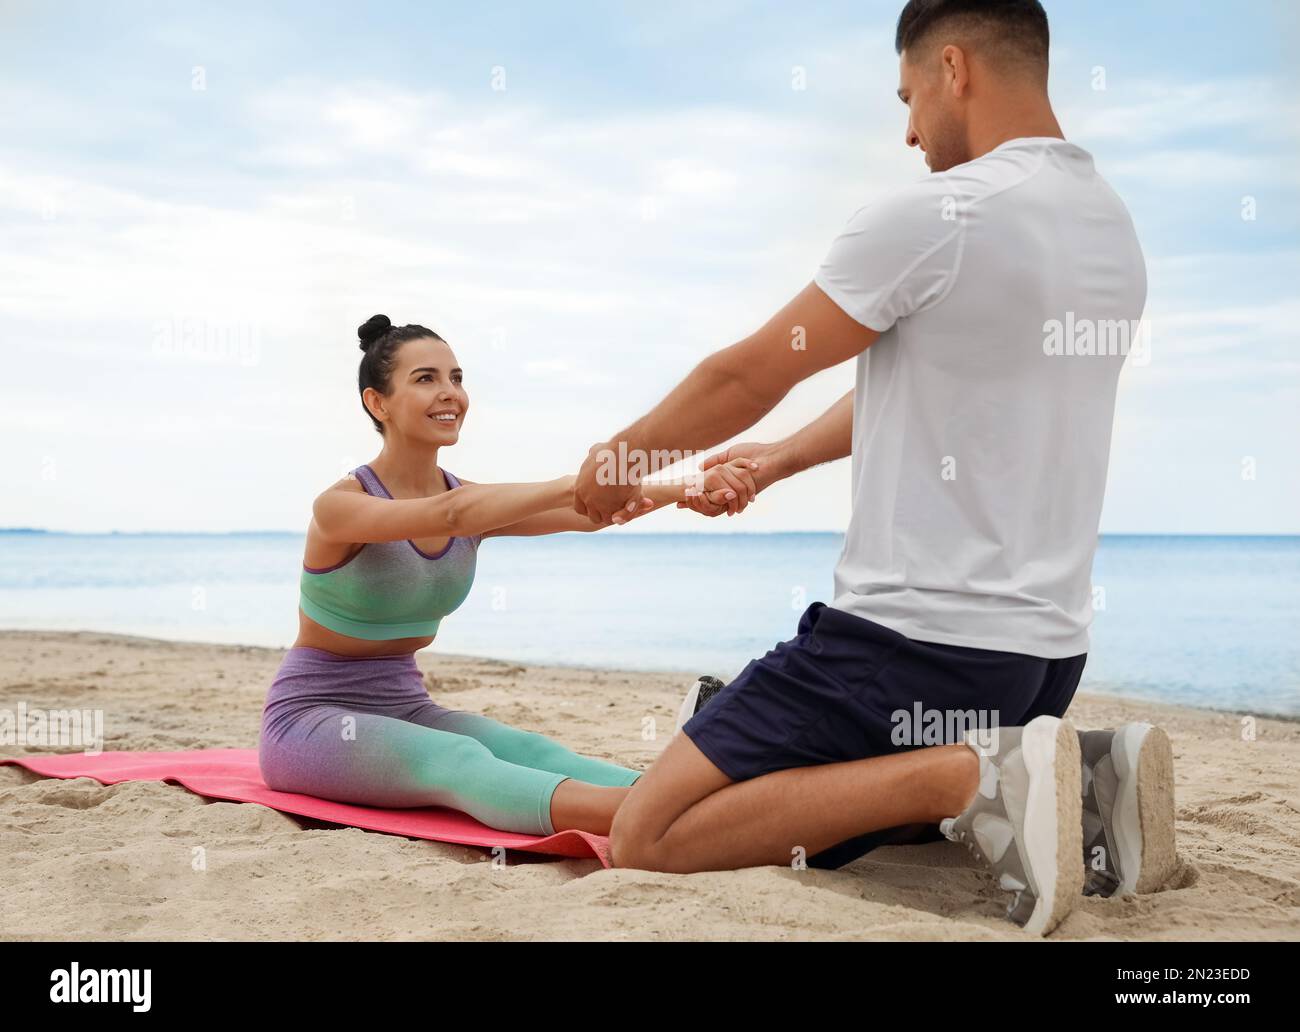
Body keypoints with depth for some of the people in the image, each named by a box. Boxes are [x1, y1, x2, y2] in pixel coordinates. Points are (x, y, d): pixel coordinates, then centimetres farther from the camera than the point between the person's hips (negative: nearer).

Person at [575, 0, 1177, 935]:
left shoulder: (931, 216, -15)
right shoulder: (1115, 227, 11)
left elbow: (747, 377, -5)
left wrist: (618, 454, 14)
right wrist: (780, 461, 28)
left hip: (914, 640, -8)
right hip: (1049, 648, 9)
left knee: (647, 837, -6)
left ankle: (972, 780, -17)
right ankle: (1080, 782, 7)